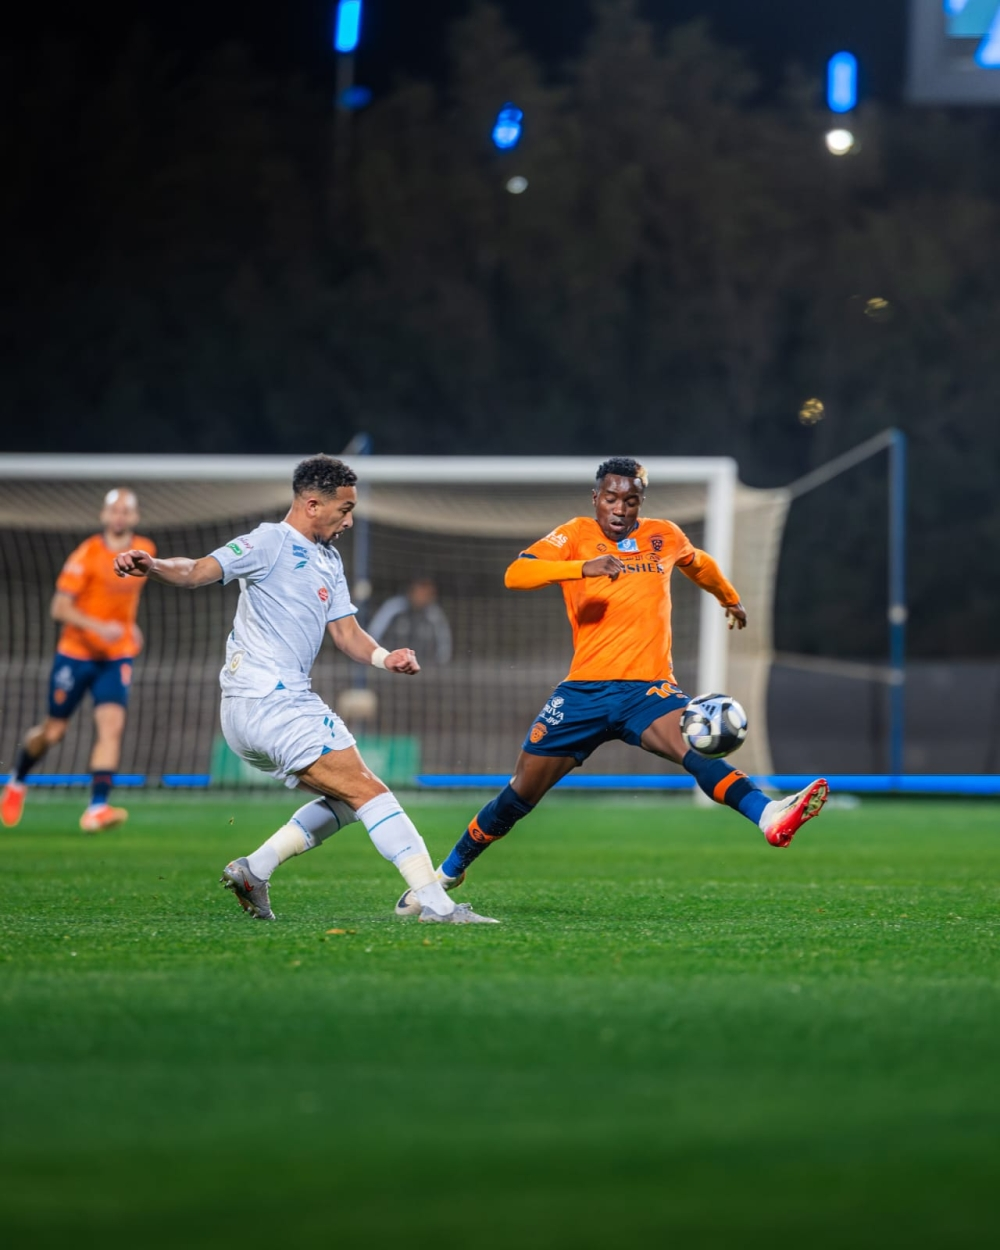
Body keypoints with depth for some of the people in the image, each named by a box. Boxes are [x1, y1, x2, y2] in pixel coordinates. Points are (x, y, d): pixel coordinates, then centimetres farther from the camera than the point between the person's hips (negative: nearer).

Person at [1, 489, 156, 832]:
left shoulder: (146, 551, 3)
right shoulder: (87, 554, -14)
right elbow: (60, 608, -18)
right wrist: (98, 626, -30)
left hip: (117, 656, 3)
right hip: (76, 653, -3)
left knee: (112, 724, -18)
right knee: (54, 731, 7)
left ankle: (97, 809, -23)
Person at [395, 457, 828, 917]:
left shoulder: (664, 536, 11)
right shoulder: (576, 534, 0)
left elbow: (699, 563, 36)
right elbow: (515, 575, -19)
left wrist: (730, 599, 50)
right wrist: (584, 567, -32)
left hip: (648, 688, 0)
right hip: (584, 689, 0)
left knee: (693, 744, -31)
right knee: (521, 794, 5)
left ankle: (768, 816, -54)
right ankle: (448, 873, 25)